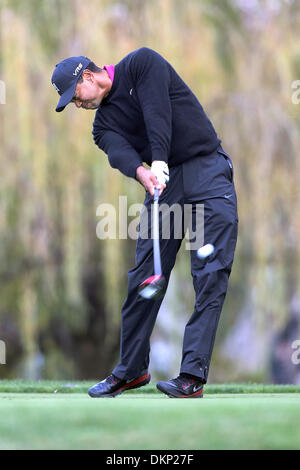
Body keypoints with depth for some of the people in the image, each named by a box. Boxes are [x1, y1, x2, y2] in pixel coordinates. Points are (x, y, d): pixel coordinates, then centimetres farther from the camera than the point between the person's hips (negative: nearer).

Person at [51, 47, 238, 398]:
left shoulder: (142, 63, 1)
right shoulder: (103, 122, 12)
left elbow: (157, 110, -15)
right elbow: (119, 150, -10)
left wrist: (159, 160, -30)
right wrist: (142, 172, -33)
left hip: (207, 171, -5)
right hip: (162, 182, 6)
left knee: (210, 277, -13)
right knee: (144, 276, 0)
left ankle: (193, 376, -18)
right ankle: (132, 369, 12)